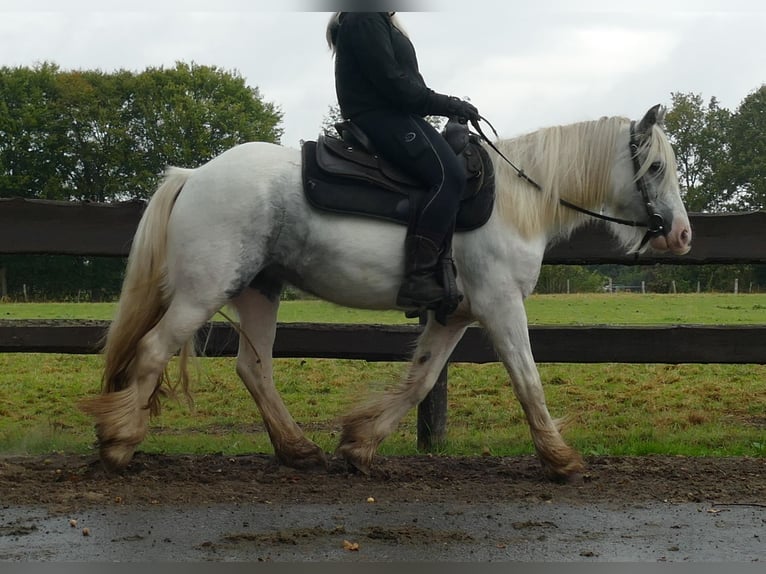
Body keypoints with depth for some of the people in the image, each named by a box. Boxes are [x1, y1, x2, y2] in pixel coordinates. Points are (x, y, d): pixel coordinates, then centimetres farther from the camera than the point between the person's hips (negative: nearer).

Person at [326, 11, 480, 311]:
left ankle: (439, 276, -5)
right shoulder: (364, 20, -9)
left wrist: (450, 105, 9)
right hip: (379, 118, -11)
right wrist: (449, 105, -12)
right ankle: (418, 281, -31)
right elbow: (392, 83, -17)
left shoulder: (380, 22, 25)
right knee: (449, 176, -24)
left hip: (392, 116, 11)